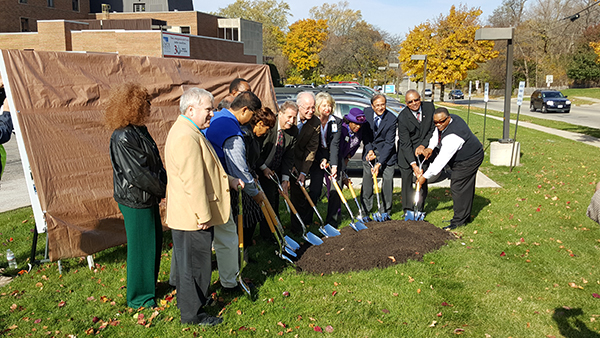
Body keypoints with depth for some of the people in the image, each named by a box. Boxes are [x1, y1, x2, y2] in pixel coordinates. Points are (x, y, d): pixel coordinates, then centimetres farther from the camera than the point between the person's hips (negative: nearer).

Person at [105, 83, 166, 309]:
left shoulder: (139, 130, 8)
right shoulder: (122, 138, -22)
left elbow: (155, 163, 14)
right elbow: (137, 173, -22)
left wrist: (164, 184, 2)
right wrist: (163, 189, -11)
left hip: (148, 197, 9)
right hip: (135, 200, -9)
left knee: (155, 240, 20)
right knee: (141, 246, 3)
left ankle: (149, 284, 39)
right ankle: (139, 297, 20)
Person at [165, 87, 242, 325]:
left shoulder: (187, 131, 13)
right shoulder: (186, 137, -23)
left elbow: (203, 170, 23)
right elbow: (193, 181, -26)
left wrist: (229, 180, 16)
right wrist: (204, 216, -23)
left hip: (185, 215, 11)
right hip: (193, 216, -11)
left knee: (186, 260, 24)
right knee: (194, 263, 3)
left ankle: (186, 301, 41)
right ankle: (193, 314, 18)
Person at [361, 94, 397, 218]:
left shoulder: (392, 119, -21)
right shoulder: (366, 112, -10)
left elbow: (389, 143, -20)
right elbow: (365, 132, 1)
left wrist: (379, 163, -25)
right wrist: (369, 150, -12)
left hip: (386, 151, -2)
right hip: (370, 149, 3)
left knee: (388, 180, -3)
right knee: (367, 180, 3)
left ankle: (385, 210, 11)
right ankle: (365, 209, 15)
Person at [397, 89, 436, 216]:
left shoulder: (429, 107, -9)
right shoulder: (402, 117, -20)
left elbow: (433, 129, -1)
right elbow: (405, 144, -22)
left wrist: (423, 145, -15)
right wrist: (413, 165, -28)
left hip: (424, 149, 3)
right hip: (407, 153, -3)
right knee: (407, 180, 0)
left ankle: (419, 210, 17)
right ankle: (407, 210, 14)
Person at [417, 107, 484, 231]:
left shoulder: (452, 137, -36)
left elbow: (441, 160, -36)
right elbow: (436, 134, 11)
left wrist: (425, 176, -31)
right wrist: (430, 147, -9)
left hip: (468, 160, -10)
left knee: (458, 187, -9)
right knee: (466, 187, 18)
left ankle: (459, 221, 1)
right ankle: (465, 216, 30)